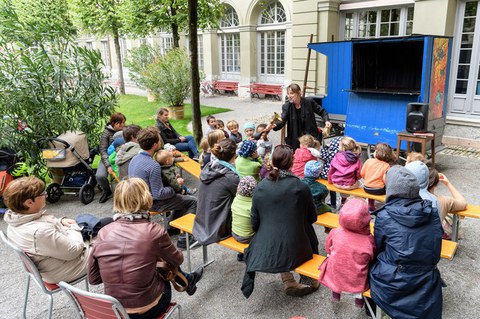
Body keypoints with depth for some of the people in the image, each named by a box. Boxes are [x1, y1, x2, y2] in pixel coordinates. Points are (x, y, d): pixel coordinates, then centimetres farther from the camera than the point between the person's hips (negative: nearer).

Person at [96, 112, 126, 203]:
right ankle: (107, 191, 10)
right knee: (100, 176, -24)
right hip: (108, 158, -1)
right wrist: (108, 166, -21)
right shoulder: (106, 133, -7)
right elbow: (103, 150, -10)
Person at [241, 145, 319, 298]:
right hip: (294, 252, -1)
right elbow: (312, 218, 2)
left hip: (265, 251, 2)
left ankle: (288, 282, 18)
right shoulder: (301, 187, -12)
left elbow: (255, 222, 0)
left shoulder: (260, 187, -7)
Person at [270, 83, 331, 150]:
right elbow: (282, 121, -17)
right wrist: (274, 125, -38)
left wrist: (326, 120, -11)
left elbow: (322, 111, 8)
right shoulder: (286, 106, -4)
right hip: (295, 140, 0)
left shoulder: (309, 102, -4)